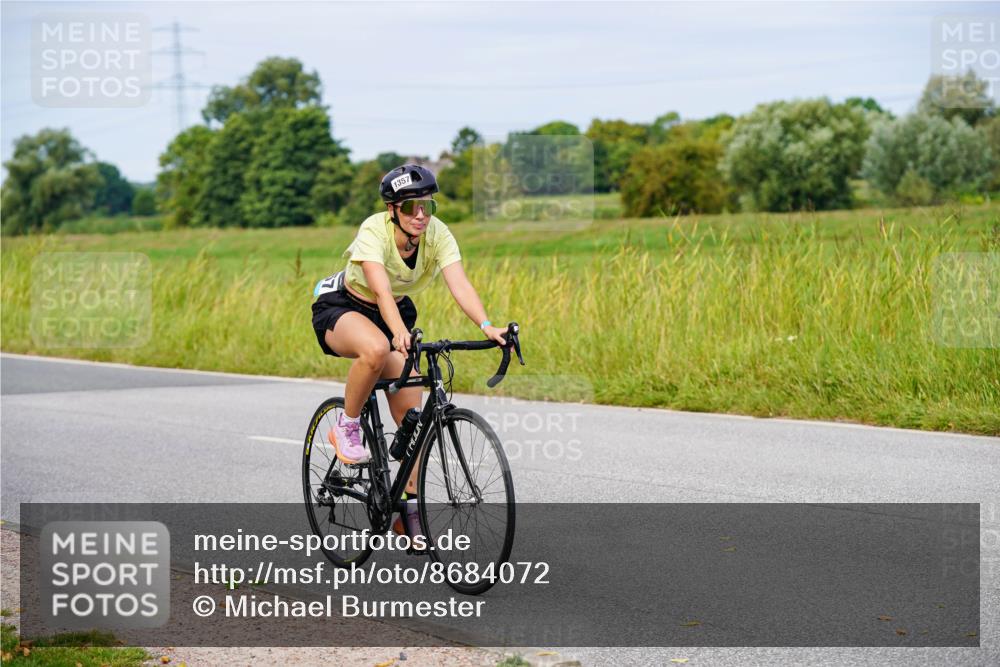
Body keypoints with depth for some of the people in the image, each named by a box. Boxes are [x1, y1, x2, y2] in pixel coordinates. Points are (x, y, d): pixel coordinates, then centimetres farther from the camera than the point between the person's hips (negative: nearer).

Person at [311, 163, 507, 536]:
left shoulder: (438, 234, -20)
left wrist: (487, 326, -49)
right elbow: (381, 289, -44)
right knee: (376, 348, -40)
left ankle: (409, 508, 6)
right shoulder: (374, 231, -31)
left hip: (395, 313, 5)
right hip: (343, 309, -4)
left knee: (410, 412, -6)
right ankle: (347, 428, -15)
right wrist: (399, 333, -62)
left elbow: (459, 284, -32)